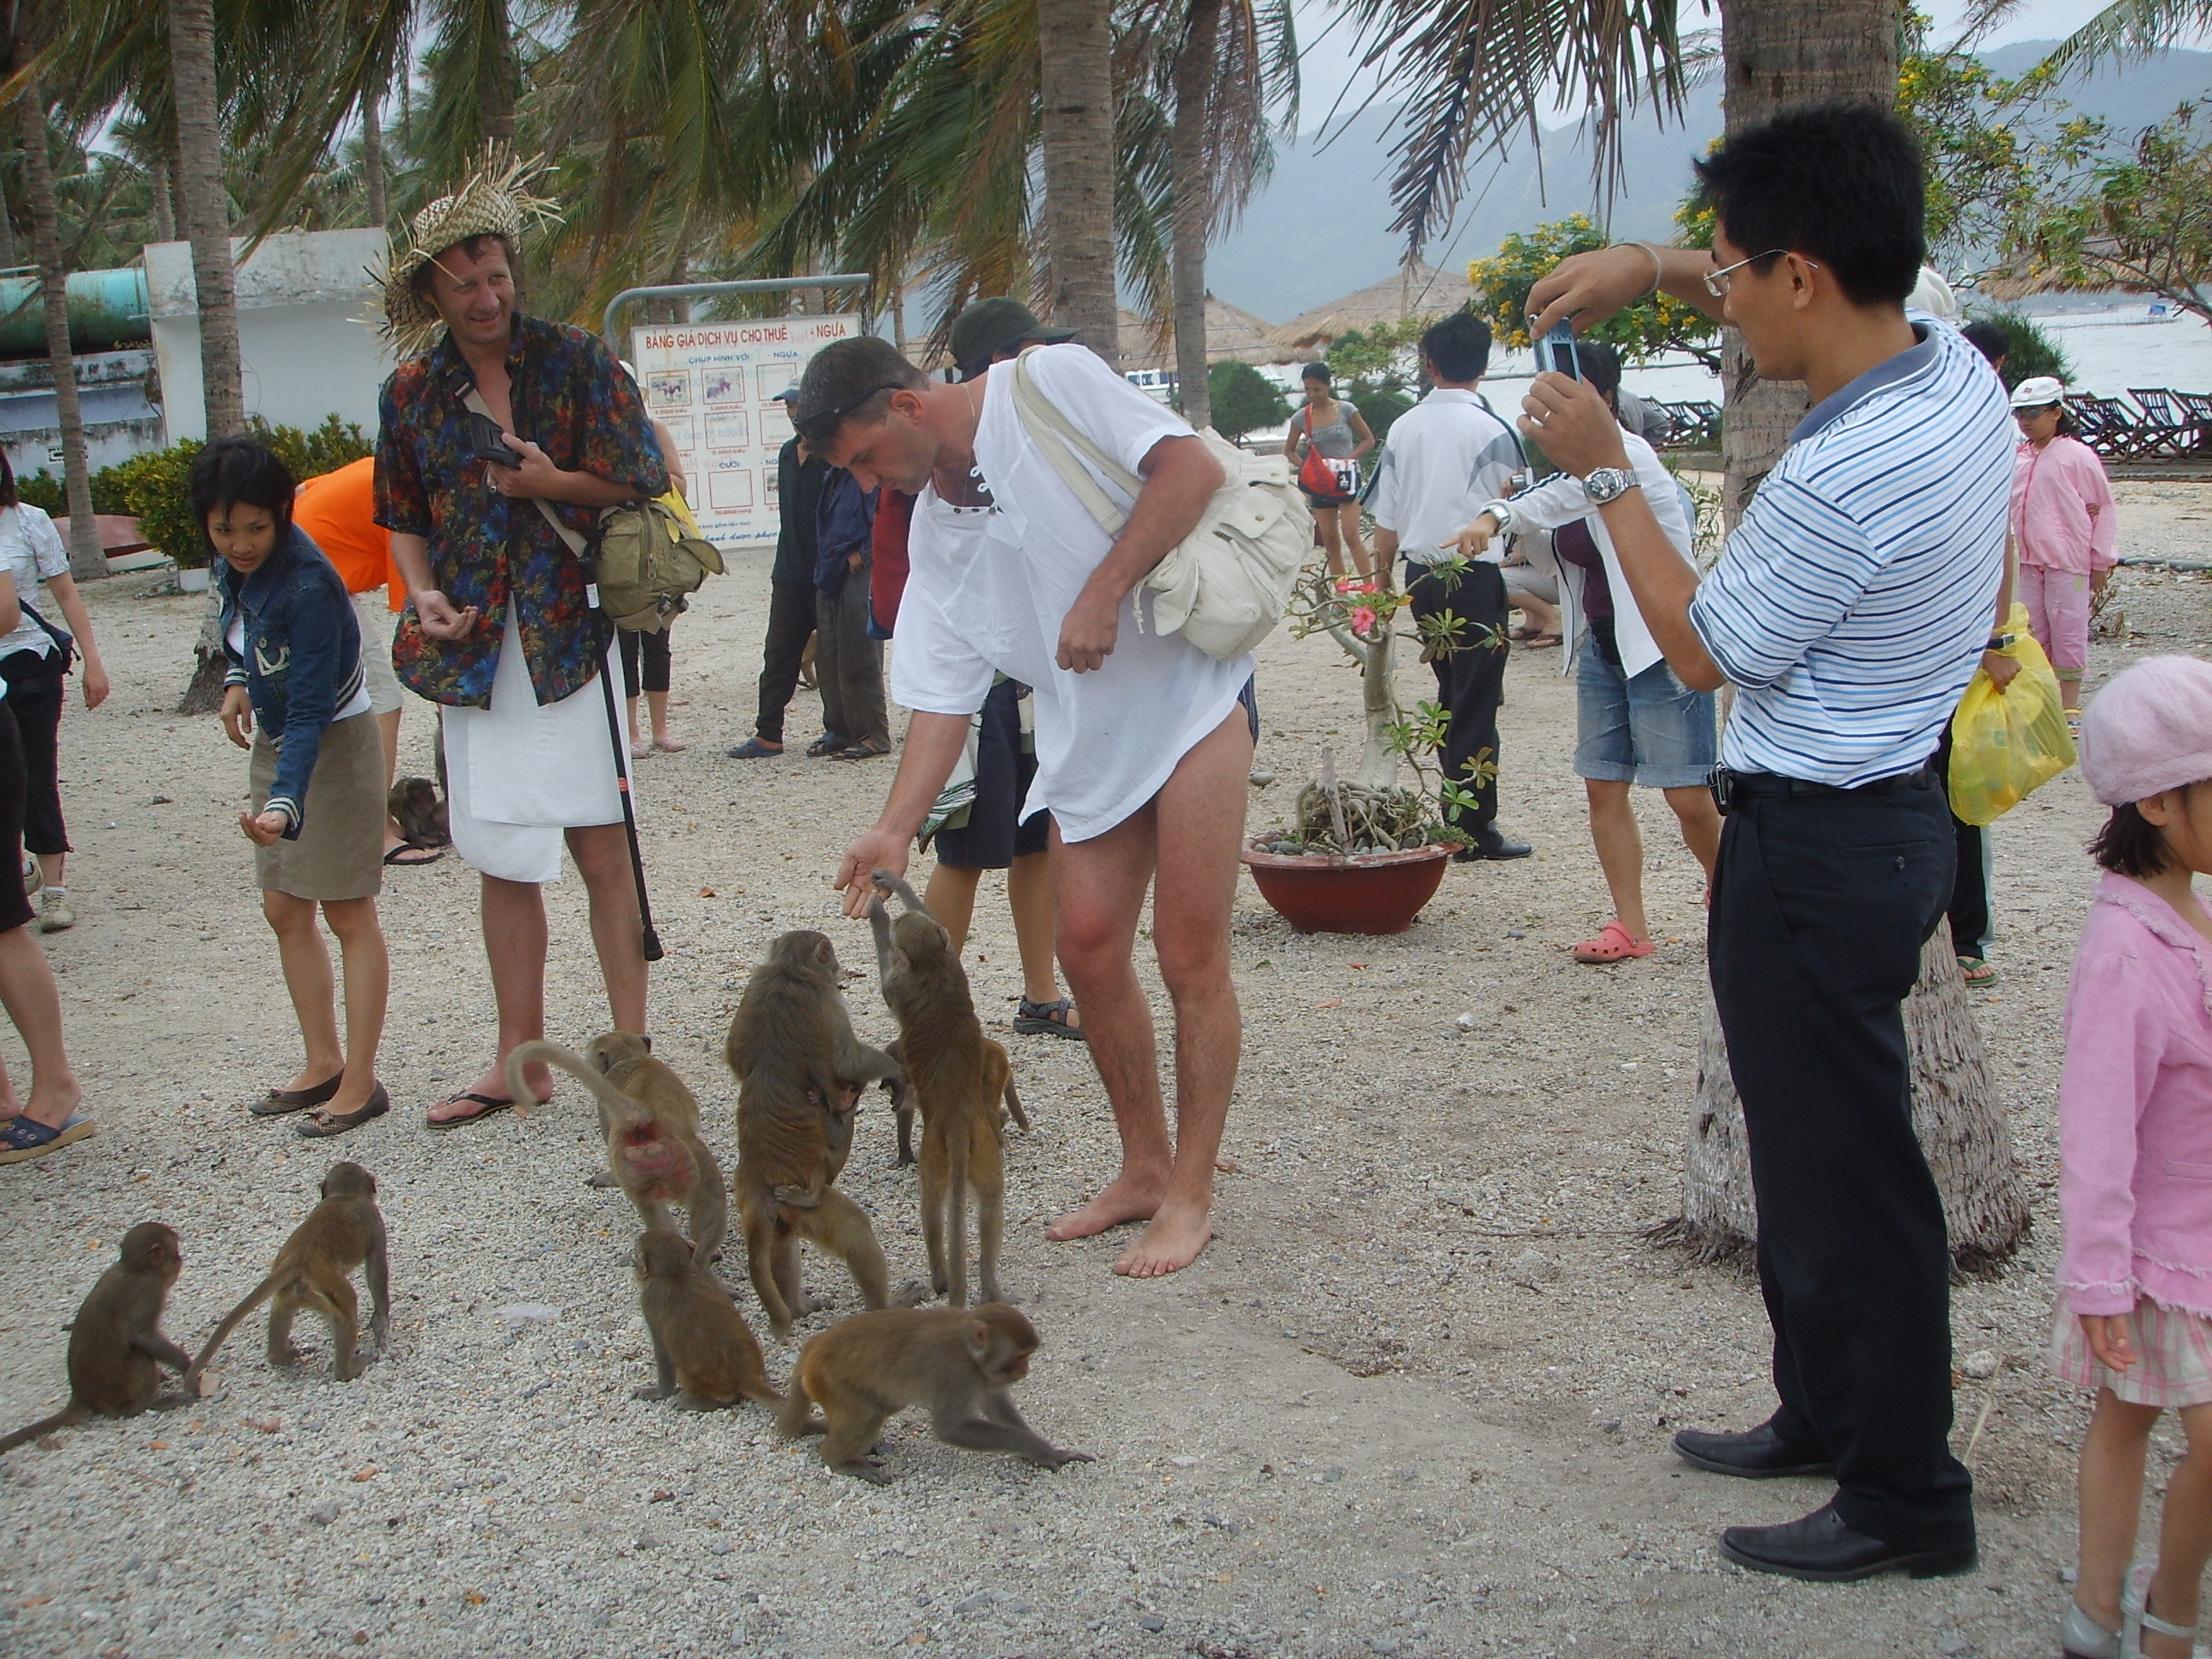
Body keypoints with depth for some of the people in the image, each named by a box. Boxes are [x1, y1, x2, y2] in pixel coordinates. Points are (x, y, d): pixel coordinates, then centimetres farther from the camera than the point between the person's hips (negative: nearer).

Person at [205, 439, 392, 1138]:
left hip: (332, 745, -8)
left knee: (348, 916, -2)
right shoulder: (238, 564, -5)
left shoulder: (307, 588, -28)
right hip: (273, 740, 8)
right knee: (285, 911, 11)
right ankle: (323, 1064, 21)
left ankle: (360, 1082, 4)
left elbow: (310, 713, -30)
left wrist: (286, 802, -40)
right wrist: (239, 681, 3)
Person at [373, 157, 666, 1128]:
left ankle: (630, 1047, 5)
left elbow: (641, 481, 0)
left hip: (570, 629, -3)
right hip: (476, 647, 4)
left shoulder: (575, 360, 0)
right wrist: (425, 595, 0)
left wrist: (552, 482, -16)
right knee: (499, 860, 8)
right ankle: (519, 1061, 17)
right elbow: (401, 517, 18)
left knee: (598, 843, -4)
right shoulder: (411, 390, 9)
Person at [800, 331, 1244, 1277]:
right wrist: (896, 829, -5)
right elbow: (943, 698, 6)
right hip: (1087, 731, 7)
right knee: (1087, 946, 4)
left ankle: (1191, 1197, 5)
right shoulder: (934, 528, 9)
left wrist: (1103, 593, -22)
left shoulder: (1051, 385, -10)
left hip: (1190, 690, -7)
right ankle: (1144, 1169, 21)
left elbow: (1191, 466, -18)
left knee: (1189, 957, -6)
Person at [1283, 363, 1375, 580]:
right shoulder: (1302, 417, 2)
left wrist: (1348, 459, -14)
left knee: (1351, 536, -14)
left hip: (1346, 478, -3)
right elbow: (1289, 451, 12)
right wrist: (1304, 466, -8)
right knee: (1330, 543, 4)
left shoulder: (1345, 410, -5)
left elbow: (1369, 440, 1)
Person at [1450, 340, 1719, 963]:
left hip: (1663, 644, -8)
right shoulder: (1569, 467, 10)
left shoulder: (1628, 454, -17)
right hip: (1601, 646, 8)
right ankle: (1631, 926, 10)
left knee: (1687, 794, -5)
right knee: (1603, 788, 3)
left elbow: (1565, 492, -36)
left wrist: (1496, 517, -50)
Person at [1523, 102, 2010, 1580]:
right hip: (1892, 807, 10)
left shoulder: (1838, 484, -29)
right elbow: (1824, 297, 21)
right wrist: (1655, 266, 9)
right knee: (1812, 1145, 22)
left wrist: (1605, 471, -5)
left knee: (1844, 1174, 1)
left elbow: (1703, 649, -12)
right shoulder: (1952, 364, -1)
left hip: (1817, 842, -10)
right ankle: (1826, 1415, 37)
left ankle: (1908, 1500, 14)